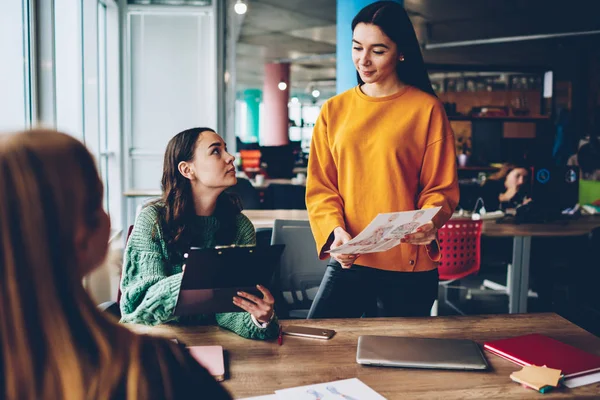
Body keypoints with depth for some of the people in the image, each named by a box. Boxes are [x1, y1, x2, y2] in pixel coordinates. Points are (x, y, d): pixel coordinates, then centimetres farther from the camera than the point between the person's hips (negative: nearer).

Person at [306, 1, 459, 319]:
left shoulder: (426, 109, -2)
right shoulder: (334, 110, 6)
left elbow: (441, 187, 0)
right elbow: (320, 187, 5)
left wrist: (428, 223, -21)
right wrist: (335, 230, -13)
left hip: (408, 268, -2)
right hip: (348, 262, 2)